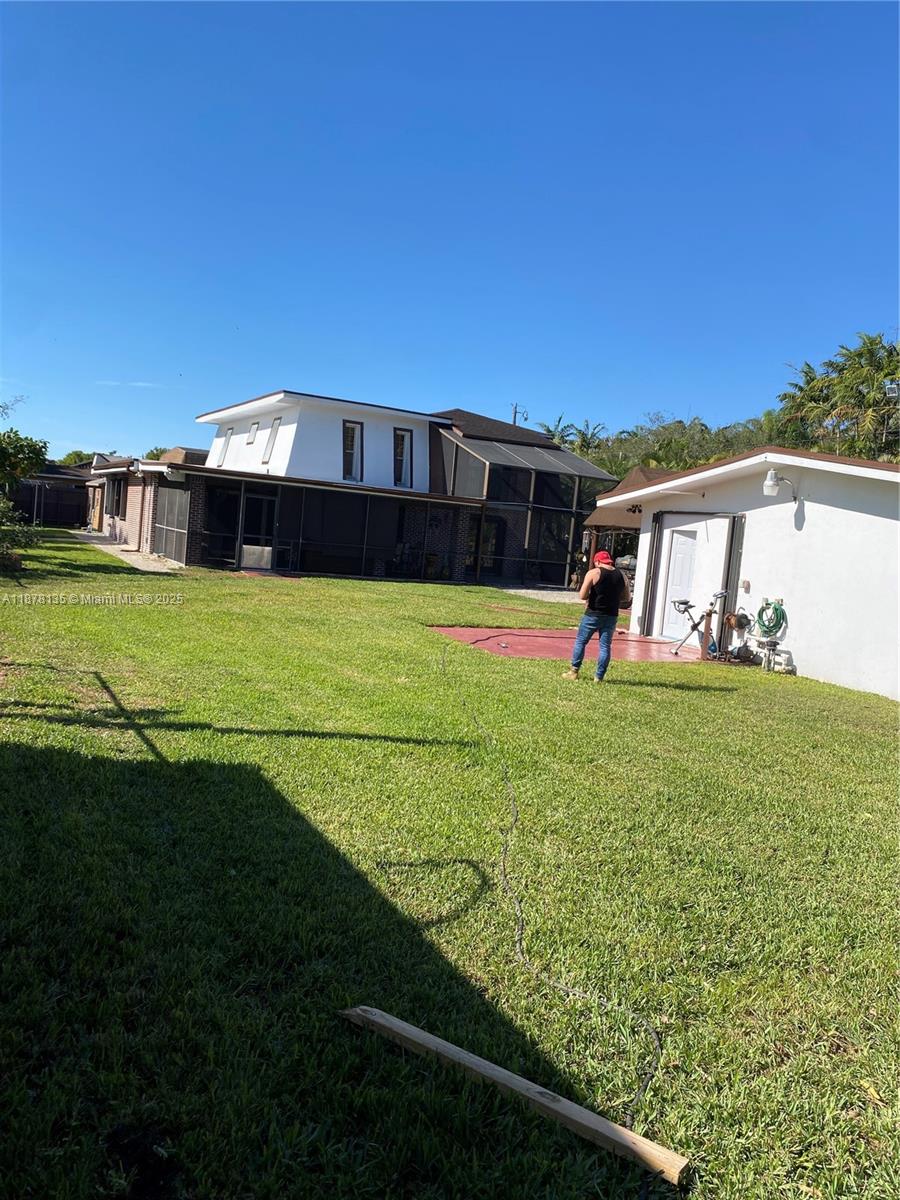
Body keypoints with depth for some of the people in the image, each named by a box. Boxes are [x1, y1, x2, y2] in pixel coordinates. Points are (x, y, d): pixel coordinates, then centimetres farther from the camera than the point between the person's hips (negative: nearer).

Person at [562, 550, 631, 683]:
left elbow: (582, 596, -12)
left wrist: (592, 595, 7)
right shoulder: (621, 576, 6)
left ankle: (574, 671, 13)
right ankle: (599, 677, 8)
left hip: (593, 615, -4)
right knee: (605, 646, 8)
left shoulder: (593, 573, -8)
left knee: (580, 642, 10)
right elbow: (627, 598, 12)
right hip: (611, 616, 4)